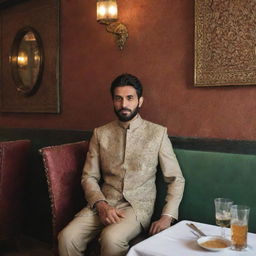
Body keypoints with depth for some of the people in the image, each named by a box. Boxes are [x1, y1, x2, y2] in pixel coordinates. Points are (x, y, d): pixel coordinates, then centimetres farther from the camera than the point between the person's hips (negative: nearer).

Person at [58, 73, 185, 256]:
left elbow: (176, 179, 2)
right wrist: (101, 205, -11)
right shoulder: (100, 134, 8)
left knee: (112, 239, -30)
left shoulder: (158, 133, 1)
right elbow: (89, 177, 7)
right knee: (67, 237, -23)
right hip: (104, 204, 2)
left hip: (138, 206, -2)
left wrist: (167, 217, -11)